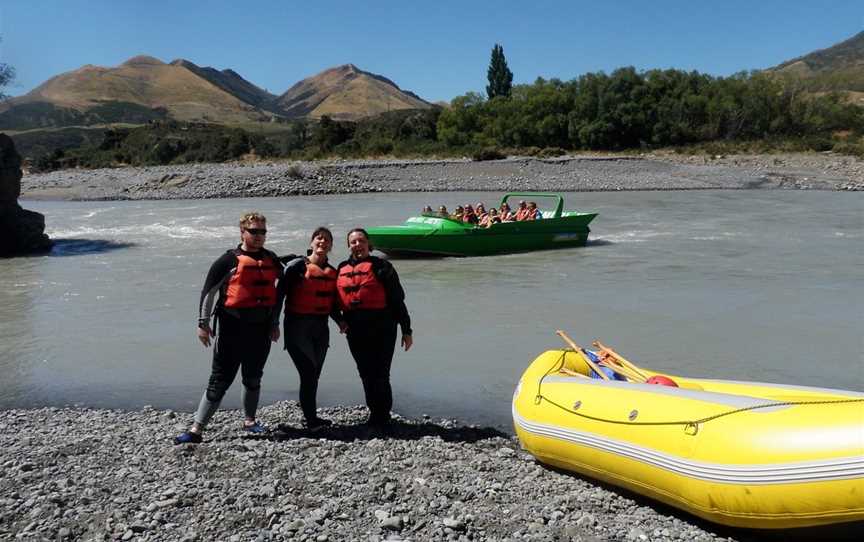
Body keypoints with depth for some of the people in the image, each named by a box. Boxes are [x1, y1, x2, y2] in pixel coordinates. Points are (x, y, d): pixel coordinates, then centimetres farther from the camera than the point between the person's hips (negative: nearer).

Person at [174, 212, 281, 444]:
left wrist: (275, 323, 18)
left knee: (253, 378, 17)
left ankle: (250, 420, 34)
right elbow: (208, 291, -5)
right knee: (220, 379, -4)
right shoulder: (230, 260, -6)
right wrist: (203, 323, -9)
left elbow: (280, 290, 19)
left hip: (261, 328, 4)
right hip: (233, 328, -4)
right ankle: (196, 430, 2)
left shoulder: (272, 260, 9)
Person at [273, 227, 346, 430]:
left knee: (314, 375, 11)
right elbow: (280, 293, -8)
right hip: (297, 327, -6)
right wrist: (274, 323, -13)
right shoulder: (297, 266, -5)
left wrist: (340, 321, 1)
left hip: (320, 328, 6)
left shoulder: (332, 272, 12)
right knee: (308, 373, -10)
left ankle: (310, 417, 23)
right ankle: (311, 419, -1)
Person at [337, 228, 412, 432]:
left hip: (382, 329, -5)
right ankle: (375, 414, 26)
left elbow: (397, 299, -2)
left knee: (379, 375, -5)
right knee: (366, 375, 12)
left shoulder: (381, 267, -1)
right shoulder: (342, 269, 13)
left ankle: (382, 419, 5)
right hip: (355, 331, 5)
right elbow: (336, 300, 23)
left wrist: (406, 330, -4)